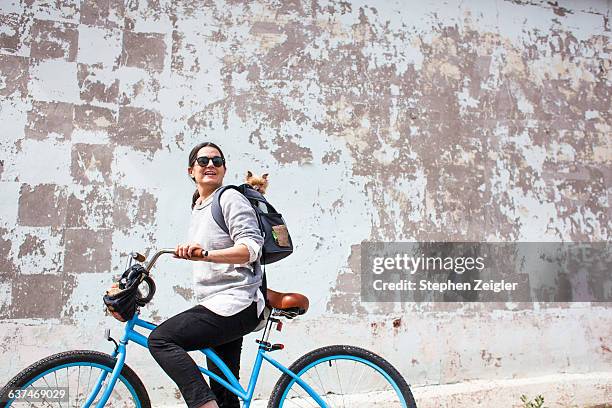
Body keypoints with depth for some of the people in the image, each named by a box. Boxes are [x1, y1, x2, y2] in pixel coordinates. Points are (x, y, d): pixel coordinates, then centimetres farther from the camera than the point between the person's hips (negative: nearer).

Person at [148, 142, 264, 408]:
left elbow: (252, 248, -21)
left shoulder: (230, 198, -6)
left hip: (233, 304, -9)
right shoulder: (197, 208, 21)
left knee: (160, 339, -22)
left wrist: (205, 254, -31)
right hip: (220, 307, 9)